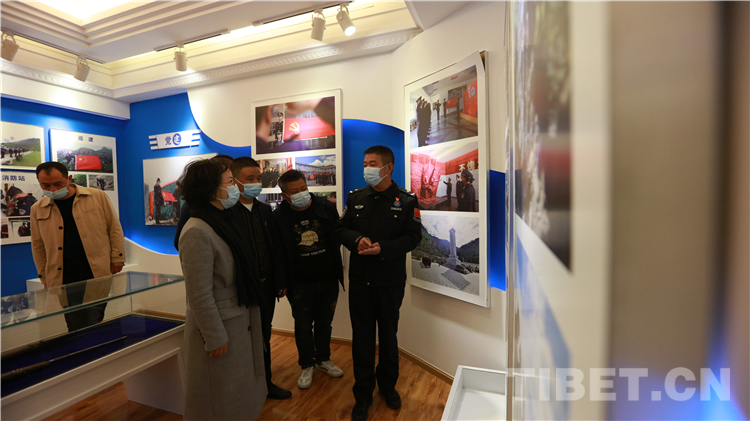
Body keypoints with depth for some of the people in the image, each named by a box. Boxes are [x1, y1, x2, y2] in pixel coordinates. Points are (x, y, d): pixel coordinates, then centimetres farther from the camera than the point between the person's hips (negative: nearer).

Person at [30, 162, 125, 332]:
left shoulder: (97, 196, 0)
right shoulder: (37, 209, 8)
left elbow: (114, 229, 2)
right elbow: (38, 246, 15)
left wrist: (117, 258, -2)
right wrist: (45, 277, 13)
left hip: (98, 274, -2)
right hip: (64, 279, 3)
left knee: (94, 326, 2)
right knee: (75, 327, 8)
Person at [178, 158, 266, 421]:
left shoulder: (228, 220, 2)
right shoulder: (197, 232, -23)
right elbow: (200, 295, -23)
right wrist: (215, 337, -17)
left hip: (240, 319, 8)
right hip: (219, 325, -8)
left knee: (238, 390, 25)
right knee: (221, 399, 16)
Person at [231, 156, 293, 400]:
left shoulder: (265, 210, 6)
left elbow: (277, 248, 7)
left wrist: (281, 282, 7)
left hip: (266, 286, 6)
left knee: (264, 338, 21)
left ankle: (266, 383, 41)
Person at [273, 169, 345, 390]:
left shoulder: (327, 208, -6)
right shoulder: (279, 217, -10)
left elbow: (338, 238, 5)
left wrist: (336, 269, 4)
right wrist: (284, 281, -4)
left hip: (328, 280, 2)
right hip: (300, 284, -1)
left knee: (324, 323, 18)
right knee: (303, 326, 14)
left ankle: (323, 359, 41)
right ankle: (307, 366, 36)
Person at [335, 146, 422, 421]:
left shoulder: (406, 200, -5)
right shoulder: (356, 197, 3)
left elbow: (413, 236, -9)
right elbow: (342, 229, 6)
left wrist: (382, 248, -22)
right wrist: (358, 240, -16)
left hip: (391, 281, -1)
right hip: (360, 279, 2)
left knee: (388, 334, 17)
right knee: (362, 336, 11)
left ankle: (387, 385, 42)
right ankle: (363, 394, 31)